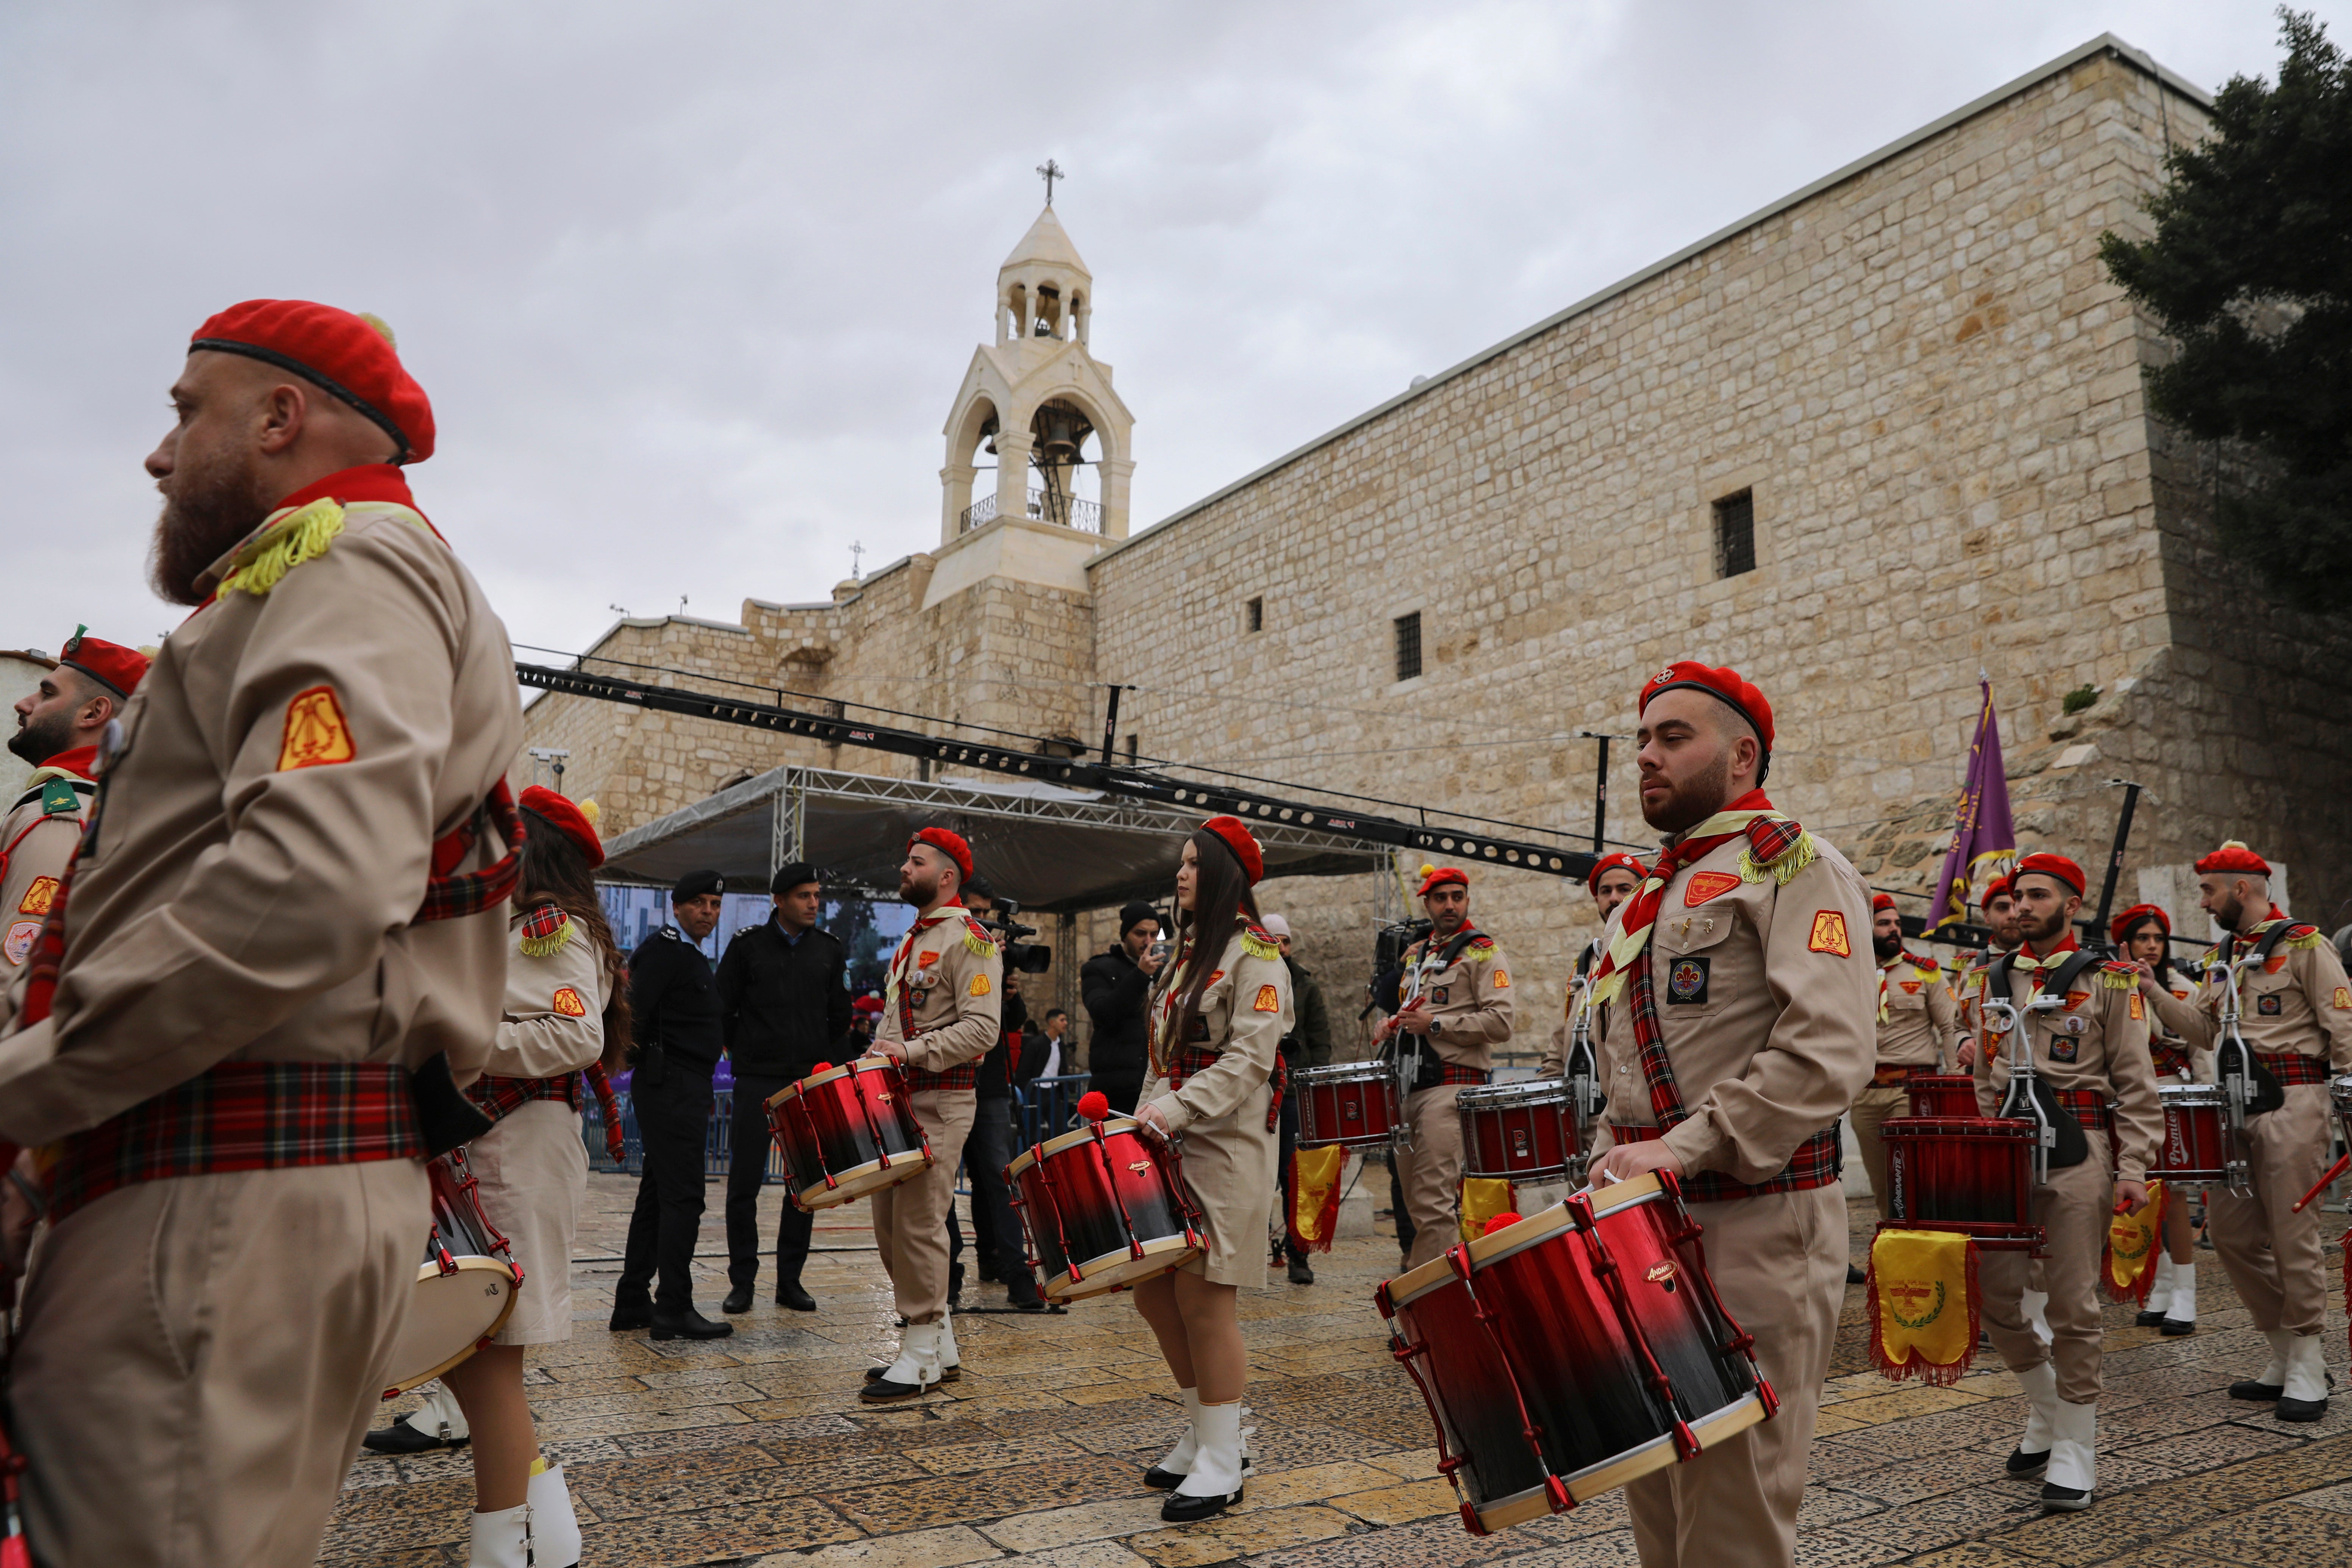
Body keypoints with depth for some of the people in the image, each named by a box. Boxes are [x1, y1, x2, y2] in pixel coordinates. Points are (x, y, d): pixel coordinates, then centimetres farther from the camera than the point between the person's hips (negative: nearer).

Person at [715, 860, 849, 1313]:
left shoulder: (831, 950, 8)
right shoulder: (747, 946, 1)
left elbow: (840, 1018, 11)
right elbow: (723, 1011, 4)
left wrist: (830, 1069, 7)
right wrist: (742, 1056, 0)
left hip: (811, 1083, 2)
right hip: (757, 1082, -2)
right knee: (745, 1183, 0)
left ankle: (790, 1280, 15)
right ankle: (742, 1282, 11)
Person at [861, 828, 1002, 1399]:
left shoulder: (970, 941, -10)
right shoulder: (913, 940, 19)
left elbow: (982, 1029, -19)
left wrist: (913, 1052, -25)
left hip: (940, 1102, -9)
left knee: (919, 1224, -7)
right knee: (890, 1224, 11)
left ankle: (920, 1358, 6)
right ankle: (942, 1349, 23)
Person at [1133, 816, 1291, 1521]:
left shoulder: (1255, 956, -9)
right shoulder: (1184, 953, 17)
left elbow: (1248, 1059, -19)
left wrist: (1177, 1110, -27)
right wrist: (1147, 1118, 10)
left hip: (1226, 1152, -8)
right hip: (1170, 1147, 8)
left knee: (1203, 1299, -6)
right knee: (1154, 1291, 10)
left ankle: (1222, 1464, 8)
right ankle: (1202, 1432, 27)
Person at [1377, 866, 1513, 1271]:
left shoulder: (1482, 952, -1)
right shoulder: (1414, 955, 20)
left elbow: (1500, 1023, -12)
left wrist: (1436, 1025, -14)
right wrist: (1395, 1025, 12)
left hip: (1453, 1083, -8)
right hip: (1412, 1085, 8)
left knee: (1433, 1200, -12)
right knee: (1417, 1202, 10)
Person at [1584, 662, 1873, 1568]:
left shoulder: (1794, 867, -6)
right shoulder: (1649, 898, 18)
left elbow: (1827, 1056, -19)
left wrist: (1686, 1149, -22)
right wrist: (1617, 1160, 9)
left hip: (1753, 1231, -7)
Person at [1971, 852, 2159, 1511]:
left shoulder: (2107, 981, -1)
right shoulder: (1995, 980, 12)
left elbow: (2135, 1085, -3)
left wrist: (2132, 1171, -10)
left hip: (2076, 1152, -5)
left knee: (2073, 1305, -1)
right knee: (1994, 1293, 5)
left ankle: (2075, 1448, 12)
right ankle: (2047, 1406, 29)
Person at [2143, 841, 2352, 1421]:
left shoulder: (2304, 945, -4)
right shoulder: (2222, 956, 17)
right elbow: (2204, 1030, 15)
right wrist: (2155, 992, 2)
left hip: (2290, 1101, -7)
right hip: (2233, 1103, 7)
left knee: (2293, 1235, -4)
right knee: (2230, 1230, 7)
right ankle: (2284, 1356, 21)